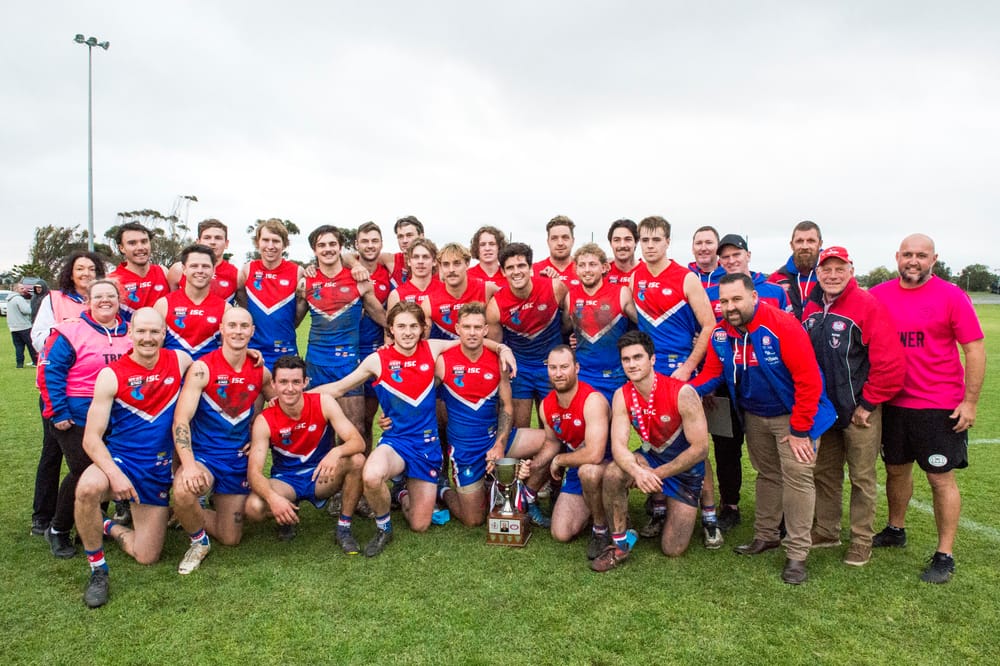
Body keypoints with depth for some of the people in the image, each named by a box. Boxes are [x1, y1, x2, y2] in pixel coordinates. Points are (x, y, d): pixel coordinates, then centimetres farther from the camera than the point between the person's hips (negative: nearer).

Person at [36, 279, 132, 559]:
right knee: (83, 471, -10)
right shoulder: (70, 331, -9)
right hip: (77, 419, -5)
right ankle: (58, 530, 12)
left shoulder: (130, 333, 6)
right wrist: (57, 412, -15)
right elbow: (50, 372, -11)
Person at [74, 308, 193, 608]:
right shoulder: (111, 375, -12)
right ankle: (98, 569, -13)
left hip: (159, 469, 2)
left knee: (146, 557, 3)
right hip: (119, 460, -2)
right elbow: (91, 438, -13)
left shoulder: (180, 361, -6)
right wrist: (115, 474, -29)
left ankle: (110, 528, 35)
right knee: (88, 488, -38)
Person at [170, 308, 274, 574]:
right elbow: (181, 419, -20)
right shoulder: (202, 368, -14)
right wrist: (188, 465, -33)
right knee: (182, 491, -38)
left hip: (239, 459, 4)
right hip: (204, 454, -4)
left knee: (230, 539, 7)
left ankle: (191, 517, 39)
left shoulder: (261, 372, -1)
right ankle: (199, 542, -5)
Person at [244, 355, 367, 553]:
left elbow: (358, 442, -22)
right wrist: (273, 497, -42)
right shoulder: (264, 421, -15)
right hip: (286, 480, 0)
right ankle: (287, 517, 7)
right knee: (254, 508, -31)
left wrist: (337, 452, -45)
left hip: (322, 476, 0)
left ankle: (343, 529, -11)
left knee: (357, 460, -30)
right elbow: (254, 471, -21)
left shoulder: (323, 403, -15)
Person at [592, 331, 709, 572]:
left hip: (686, 467, -2)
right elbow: (618, 445, -21)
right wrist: (637, 472, -42)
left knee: (673, 550, -3)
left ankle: (675, 509, 30)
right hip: (651, 458, 3)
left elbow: (700, 448, -24)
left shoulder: (682, 393, -27)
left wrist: (656, 474, -23)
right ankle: (620, 543, -11)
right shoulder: (622, 396, -15)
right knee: (613, 474, -32)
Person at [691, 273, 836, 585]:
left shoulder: (783, 326, -28)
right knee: (767, 475, 19)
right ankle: (765, 536, 34)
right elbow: (711, 373, -2)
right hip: (755, 416, 6)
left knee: (797, 478, -5)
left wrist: (799, 430, -22)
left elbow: (809, 379, -26)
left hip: (792, 415, -6)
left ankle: (797, 555, 6)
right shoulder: (720, 334, -10)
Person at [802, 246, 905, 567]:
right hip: (822, 408, 6)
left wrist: (867, 404, -14)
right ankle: (826, 531, 31)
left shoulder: (869, 306, -15)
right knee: (824, 473, 16)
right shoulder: (811, 309, 5)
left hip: (859, 410, -6)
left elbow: (890, 362, -19)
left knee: (862, 477, 7)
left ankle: (862, 541, 22)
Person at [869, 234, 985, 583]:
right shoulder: (879, 295, 1)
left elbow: (974, 349, -7)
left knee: (941, 478, 4)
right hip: (892, 403, 4)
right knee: (896, 469, 18)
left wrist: (970, 401, -10)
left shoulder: (951, 296, -8)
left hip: (940, 407, -3)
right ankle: (895, 530, 38)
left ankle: (945, 555, 17)